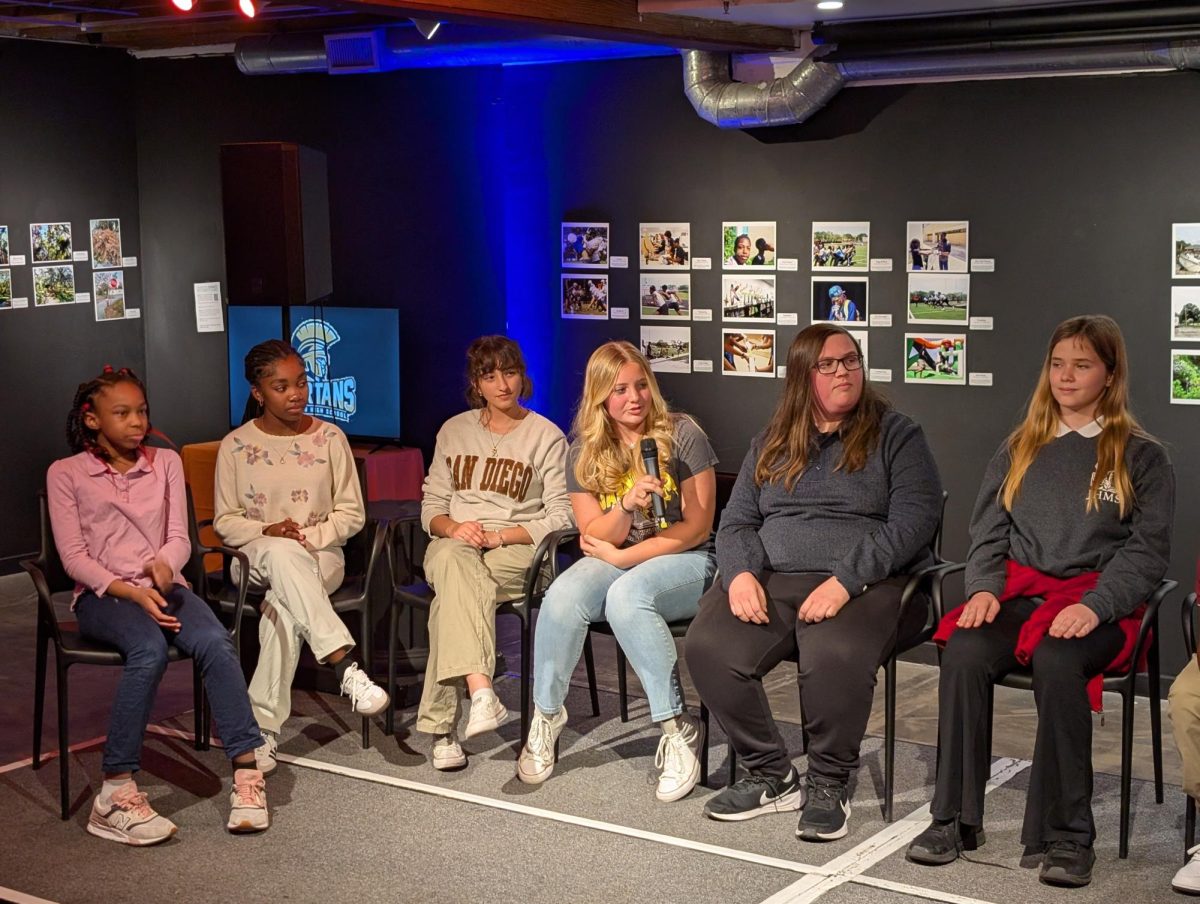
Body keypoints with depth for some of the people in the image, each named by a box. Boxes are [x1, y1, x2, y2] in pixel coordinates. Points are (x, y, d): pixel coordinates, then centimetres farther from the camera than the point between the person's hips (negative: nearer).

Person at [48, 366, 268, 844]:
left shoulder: (166, 462, 13)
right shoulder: (66, 473, 5)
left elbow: (179, 537, 7)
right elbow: (73, 556, -3)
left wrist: (164, 563, -18)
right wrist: (129, 591, -19)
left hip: (163, 585, 3)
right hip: (102, 594, -3)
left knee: (215, 643, -30)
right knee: (150, 649, -36)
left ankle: (246, 770, -29)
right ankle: (116, 791, -34)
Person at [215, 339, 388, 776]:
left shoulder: (329, 438, 3)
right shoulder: (236, 445, 3)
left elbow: (352, 513, 5)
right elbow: (225, 520, 5)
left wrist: (309, 537, -13)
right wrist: (268, 533, -15)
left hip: (319, 556, 1)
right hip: (256, 558, 0)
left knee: (282, 606, -36)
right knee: (281, 553, -40)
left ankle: (263, 728, -34)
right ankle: (344, 666, -50)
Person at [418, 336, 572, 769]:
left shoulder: (547, 436, 6)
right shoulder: (454, 431, 18)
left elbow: (560, 517, 0)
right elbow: (431, 507, 17)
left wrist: (500, 536, -12)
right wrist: (453, 527, -7)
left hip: (516, 551, -2)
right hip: (455, 544, 2)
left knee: (451, 598, -35)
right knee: (453, 559, -38)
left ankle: (442, 726, -35)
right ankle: (480, 690, -52)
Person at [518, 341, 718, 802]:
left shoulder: (681, 434, -6)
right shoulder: (585, 451, 4)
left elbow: (697, 527, -8)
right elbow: (595, 538, -2)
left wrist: (623, 556, -12)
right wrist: (627, 505, -23)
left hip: (683, 561, -3)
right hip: (614, 561, 3)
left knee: (627, 594, -36)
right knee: (562, 596, -29)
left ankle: (678, 729, -29)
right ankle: (546, 716, -11)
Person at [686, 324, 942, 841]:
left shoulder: (895, 436, 7)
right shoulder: (771, 444, 21)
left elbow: (913, 521, -6)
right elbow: (736, 521, 17)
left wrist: (845, 581, -18)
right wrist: (741, 573, -6)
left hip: (864, 583, -4)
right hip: (771, 580, 4)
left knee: (835, 657, -38)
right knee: (707, 648, -25)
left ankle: (829, 785, -13)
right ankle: (771, 776, -7)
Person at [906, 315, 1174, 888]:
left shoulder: (1141, 457, 8)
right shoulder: (1019, 449, 20)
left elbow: (1147, 549, -1)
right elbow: (988, 530, 17)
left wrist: (1095, 606, -17)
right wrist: (984, 588, -4)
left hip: (1097, 602, -3)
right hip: (1019, 591, 3)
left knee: (1056, 663, -37)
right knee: (963, 654, -30)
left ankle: (1067, 835, -28)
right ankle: (955, 818, -22)